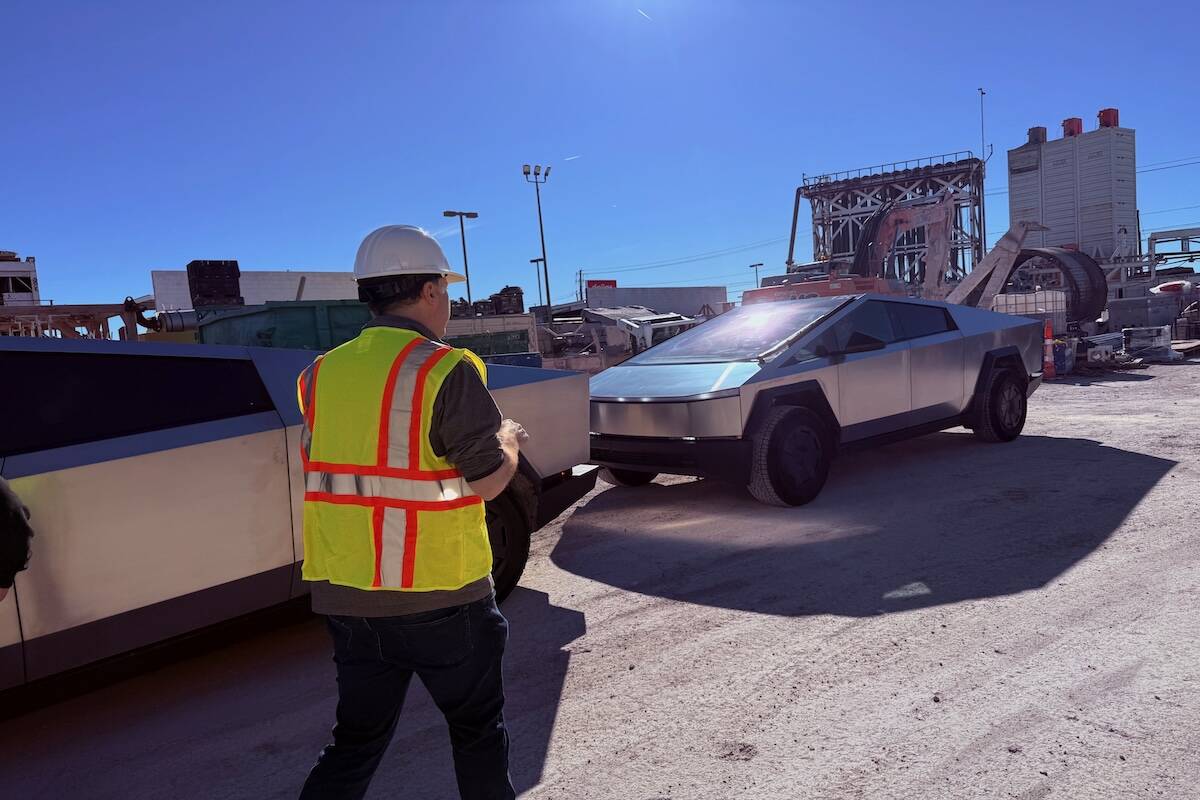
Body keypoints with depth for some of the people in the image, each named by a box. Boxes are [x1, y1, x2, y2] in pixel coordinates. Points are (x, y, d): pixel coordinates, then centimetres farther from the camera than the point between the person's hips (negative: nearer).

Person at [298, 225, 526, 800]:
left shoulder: (323, 374, 4)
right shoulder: (445, 371, -15)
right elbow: (487, 482, -13)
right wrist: (509, 440, 8)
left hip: (344, 595, 5)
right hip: (438, 597, -5)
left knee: (357, 739, 20)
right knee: (477, 727, 18)